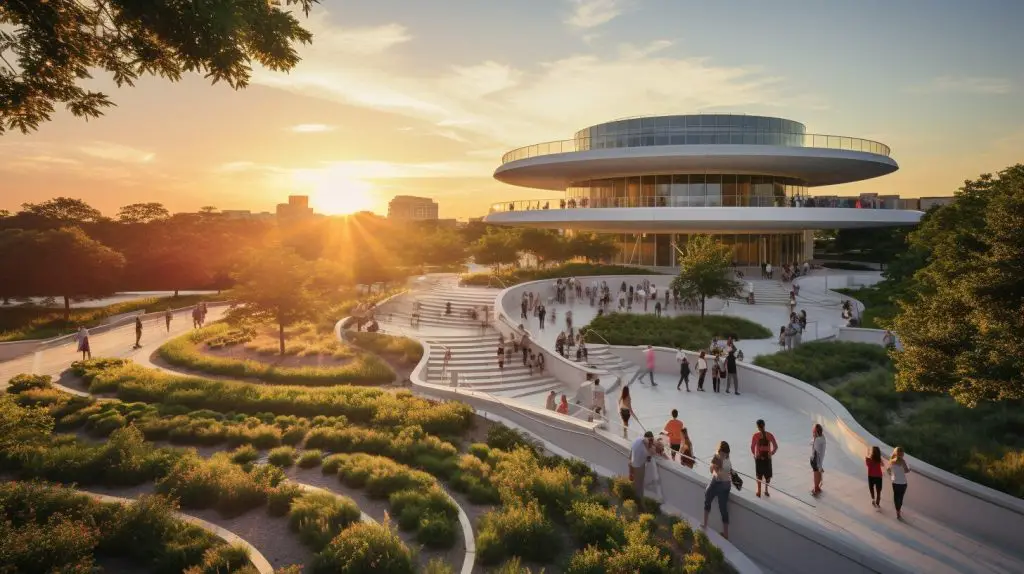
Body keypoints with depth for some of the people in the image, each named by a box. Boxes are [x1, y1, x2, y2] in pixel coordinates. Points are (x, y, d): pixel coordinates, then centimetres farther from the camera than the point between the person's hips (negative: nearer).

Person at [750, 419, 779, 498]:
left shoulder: (756, 435, -14)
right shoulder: (769, 435, -9)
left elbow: (752, 447, -16)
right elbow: (776, 447, -8)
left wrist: (755, 454, 1)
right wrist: (771, 454, 5)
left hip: (759, 458, -1)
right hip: (767, 457, 1)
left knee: (759, 476, 12)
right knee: (768, 476, 18)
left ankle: (759, 492, 18)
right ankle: (766, 490, 25)